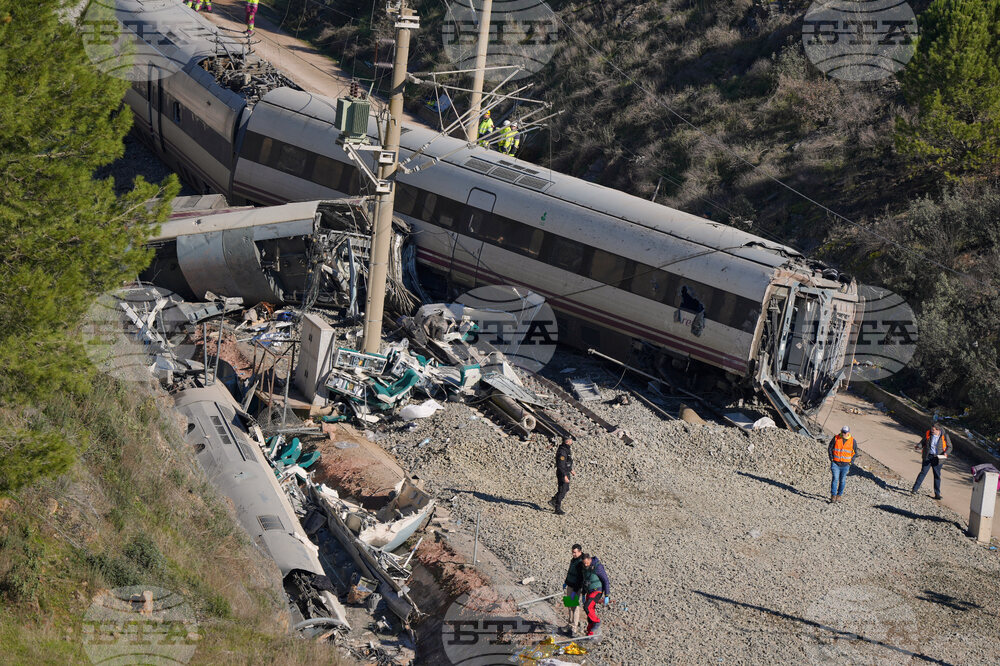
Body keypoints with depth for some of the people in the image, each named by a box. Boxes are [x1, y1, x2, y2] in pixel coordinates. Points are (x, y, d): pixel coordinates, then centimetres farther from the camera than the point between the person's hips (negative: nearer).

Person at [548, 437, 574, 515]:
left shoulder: (566, 450, 9)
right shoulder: (562, 452, -23)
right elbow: (561, 465, -27)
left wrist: (571, 470, 25)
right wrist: (565, 476, -28)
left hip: (566, 472, 10)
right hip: (562, 473, -10)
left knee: (566, 489, 20)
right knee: (562, 491, -3)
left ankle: (553, 501, 25)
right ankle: (558, 509, 5)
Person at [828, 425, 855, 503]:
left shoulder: (852, 441, -1)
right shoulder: (836, 438, -4)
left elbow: (855, 452, 11)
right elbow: (830, 448, 7)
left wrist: (851, 462, 3)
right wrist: (831, 459, -1)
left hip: (845, 464, 1)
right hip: (835, 463, -1)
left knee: (842, 481, 6)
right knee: (835, 479, -11)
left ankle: (839, 495, 20)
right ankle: (833, 496, -10)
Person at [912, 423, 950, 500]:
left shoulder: (944, 436, -7)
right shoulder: (928, 434, -3)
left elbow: (949, 446, 2)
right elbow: (923, 442, 7)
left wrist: (945, 453, -16)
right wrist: (918, 446, -14)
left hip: (937, 458, 0)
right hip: (927, 456, 0)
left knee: (937, 475, 7)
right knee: (923, 472, -7)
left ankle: (937, 494, 15)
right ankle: (915, 489, -4)